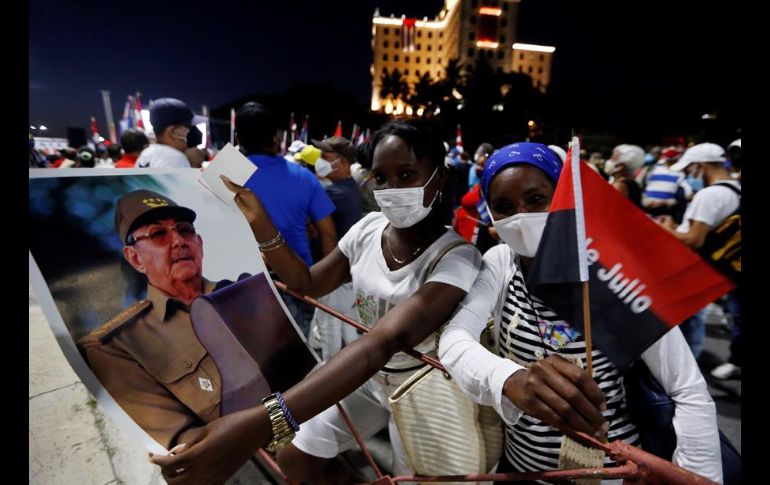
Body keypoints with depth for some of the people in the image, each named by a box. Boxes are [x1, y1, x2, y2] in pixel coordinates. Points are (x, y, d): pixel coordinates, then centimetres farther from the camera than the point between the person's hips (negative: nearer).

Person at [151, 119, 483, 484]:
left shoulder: (457, 258, -28)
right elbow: (309, 284, 0)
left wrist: (263, 423, -53)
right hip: (366, 376, 5)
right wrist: (261, 225, -15)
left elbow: (385, 341, -43)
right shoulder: (369, 228, -10)